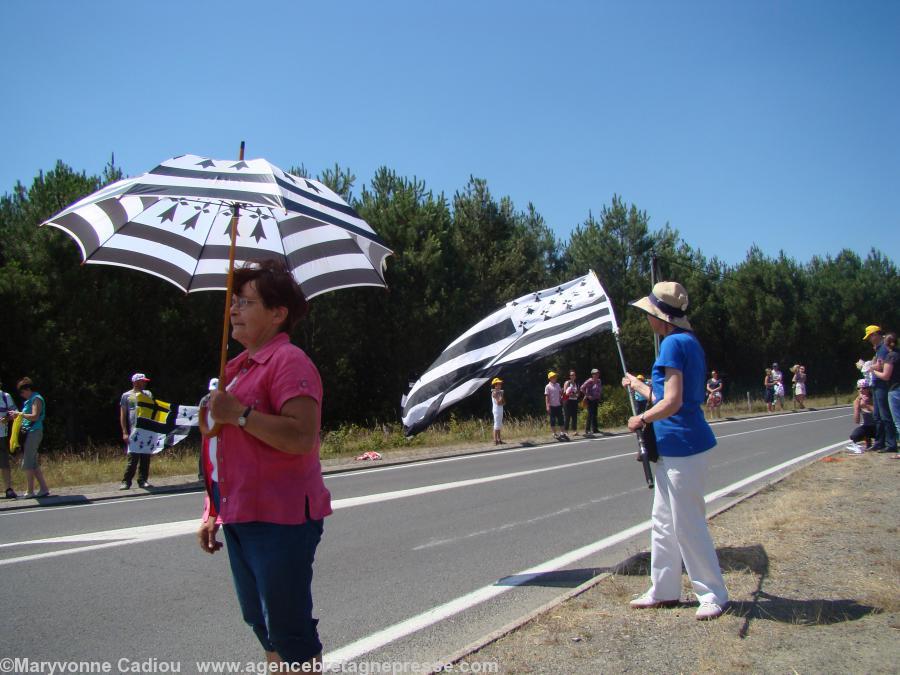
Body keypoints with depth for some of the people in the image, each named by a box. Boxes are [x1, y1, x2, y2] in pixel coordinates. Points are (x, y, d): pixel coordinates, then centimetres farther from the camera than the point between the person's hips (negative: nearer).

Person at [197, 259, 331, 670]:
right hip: (240, 519, 10)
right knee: (262, 624, 21)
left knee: (289, 633, 0)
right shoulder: (239, 366, 16)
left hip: (279, 522, -10)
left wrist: (239, 413, -24)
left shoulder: (289, 362, -14)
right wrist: (212, 512, 20)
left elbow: (302, 437, -26)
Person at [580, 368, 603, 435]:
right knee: (590, 414, -9)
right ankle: (587, 429, -5)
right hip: (590, 400, -7)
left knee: (594, 414, 10)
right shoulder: (589, 381, -13)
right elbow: (582, 388, -18)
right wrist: (587, 395, -17)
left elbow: (600, 389, 26)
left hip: (596, 400, 7)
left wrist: (600, 396, 13)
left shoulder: (599, 381, 9)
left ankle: (594, 429, 15)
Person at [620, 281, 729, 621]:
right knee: (663, 523, 17)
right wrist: (637, 385, 33)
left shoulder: (674, 343, -17)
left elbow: (672, 403, -23)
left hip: (684, 447, -11)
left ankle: (714, 595, 14)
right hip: (673, 448, 11)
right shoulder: (688, 342, 14)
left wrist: (641, 419, -8)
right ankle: (664, 590, 27)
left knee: (688, 525, 0)